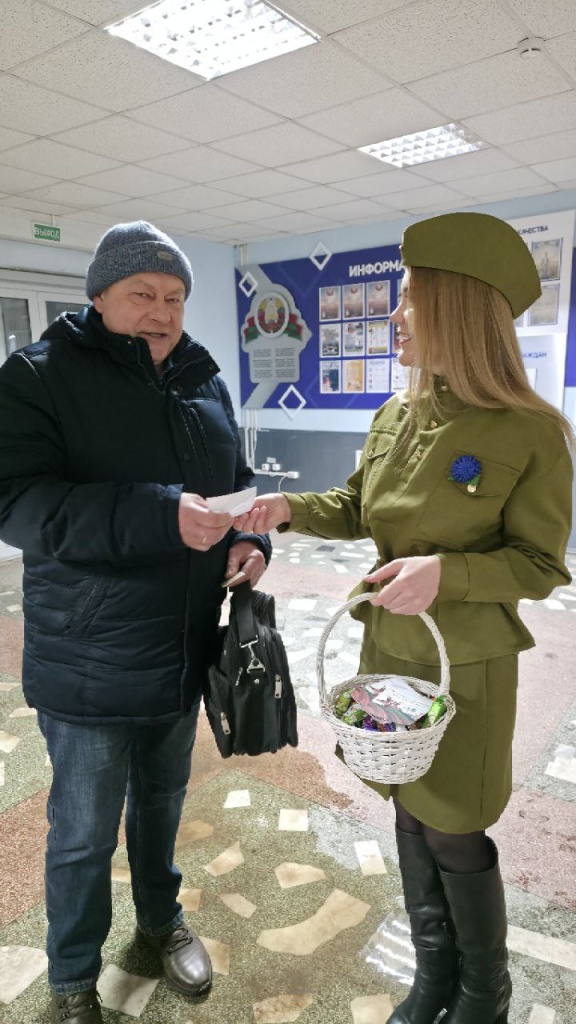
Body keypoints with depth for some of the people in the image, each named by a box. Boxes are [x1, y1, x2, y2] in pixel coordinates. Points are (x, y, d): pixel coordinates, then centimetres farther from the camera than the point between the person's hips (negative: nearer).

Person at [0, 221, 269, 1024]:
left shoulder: (203, 381, 6)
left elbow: (234, 480, 15)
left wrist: (248, 536, -7)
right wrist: (161, 515, -34)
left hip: (186, 649, 5)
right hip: (90, 663, -5)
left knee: (164, 801, 26)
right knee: (84, 834, 14)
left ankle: (161, 916, 53)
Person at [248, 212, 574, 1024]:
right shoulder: (395, 416, 1)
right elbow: (358, 509, 12)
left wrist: (446, 572, -28)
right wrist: (293, 509, -7)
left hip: (466, 667, -5)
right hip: (388, 649, 6)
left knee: (455, 837, 10)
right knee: (410, 816, 19)